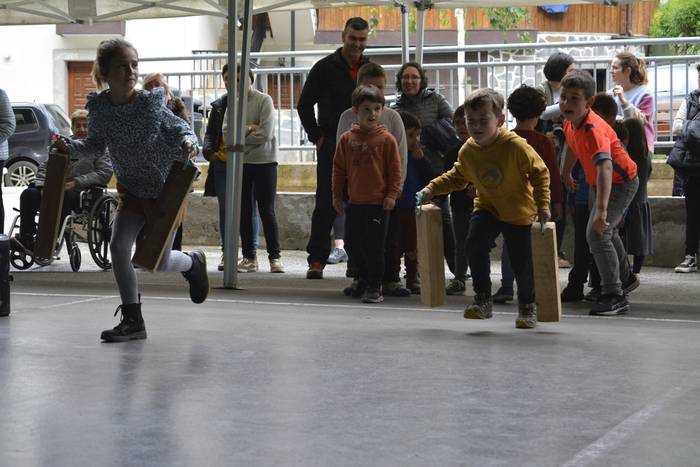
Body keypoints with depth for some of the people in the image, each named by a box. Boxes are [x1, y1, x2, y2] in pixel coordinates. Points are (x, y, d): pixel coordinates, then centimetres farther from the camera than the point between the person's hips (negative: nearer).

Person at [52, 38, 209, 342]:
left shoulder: (151, 105, -21)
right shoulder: (99, 109, -9)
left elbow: (180, 129, -11)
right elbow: (96, 145, 7)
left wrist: (187, 141, -33)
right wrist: (71, 146, -11)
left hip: (166, 189, -4)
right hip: (131, 189, 4)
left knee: (160, 262, -2)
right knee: (118, 246, -11)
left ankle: (194, 263, 36)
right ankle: (132, 320, 2)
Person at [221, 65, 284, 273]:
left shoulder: (264, 100, -5)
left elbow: (265, 134, -14)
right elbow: (226, 131, -2)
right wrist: (247, 128, -15)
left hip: (265, 162, -4)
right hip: (240, 162, 4)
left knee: (267, 210, -2)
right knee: (244, 211, 7)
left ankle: (275, 257, 3)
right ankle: (249, 258, 14)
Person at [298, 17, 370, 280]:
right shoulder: (325, 68, -1)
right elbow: (304, 105, 2)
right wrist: (317, 137, -4)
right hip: (331, 147, -4)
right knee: (326, 204, -5)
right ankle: (316, 260, -2)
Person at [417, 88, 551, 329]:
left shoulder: (516, 146, -24)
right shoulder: (467, 151, -9)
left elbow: (540, 173, -13)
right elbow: (457, 177, 9)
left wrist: (542, 204, -17)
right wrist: (432, 188, -3)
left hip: (518, 211, -3)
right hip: (487, 207, 4)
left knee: (522, 262, 1)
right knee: (474, 243, -21)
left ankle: (527, 306, 28)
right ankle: (483, 300, -7)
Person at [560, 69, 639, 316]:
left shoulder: (593, 129, -37)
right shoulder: (570, 123, -12)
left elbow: (605, 167, -50)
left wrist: (601, 210, -60)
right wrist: (566, 173, 27)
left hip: (620, 183, -9)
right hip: (596, 183, 9)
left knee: (597, 233, -21)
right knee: (606, 231, 27)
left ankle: (614, 296, -11)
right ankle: (624, 277, 52)